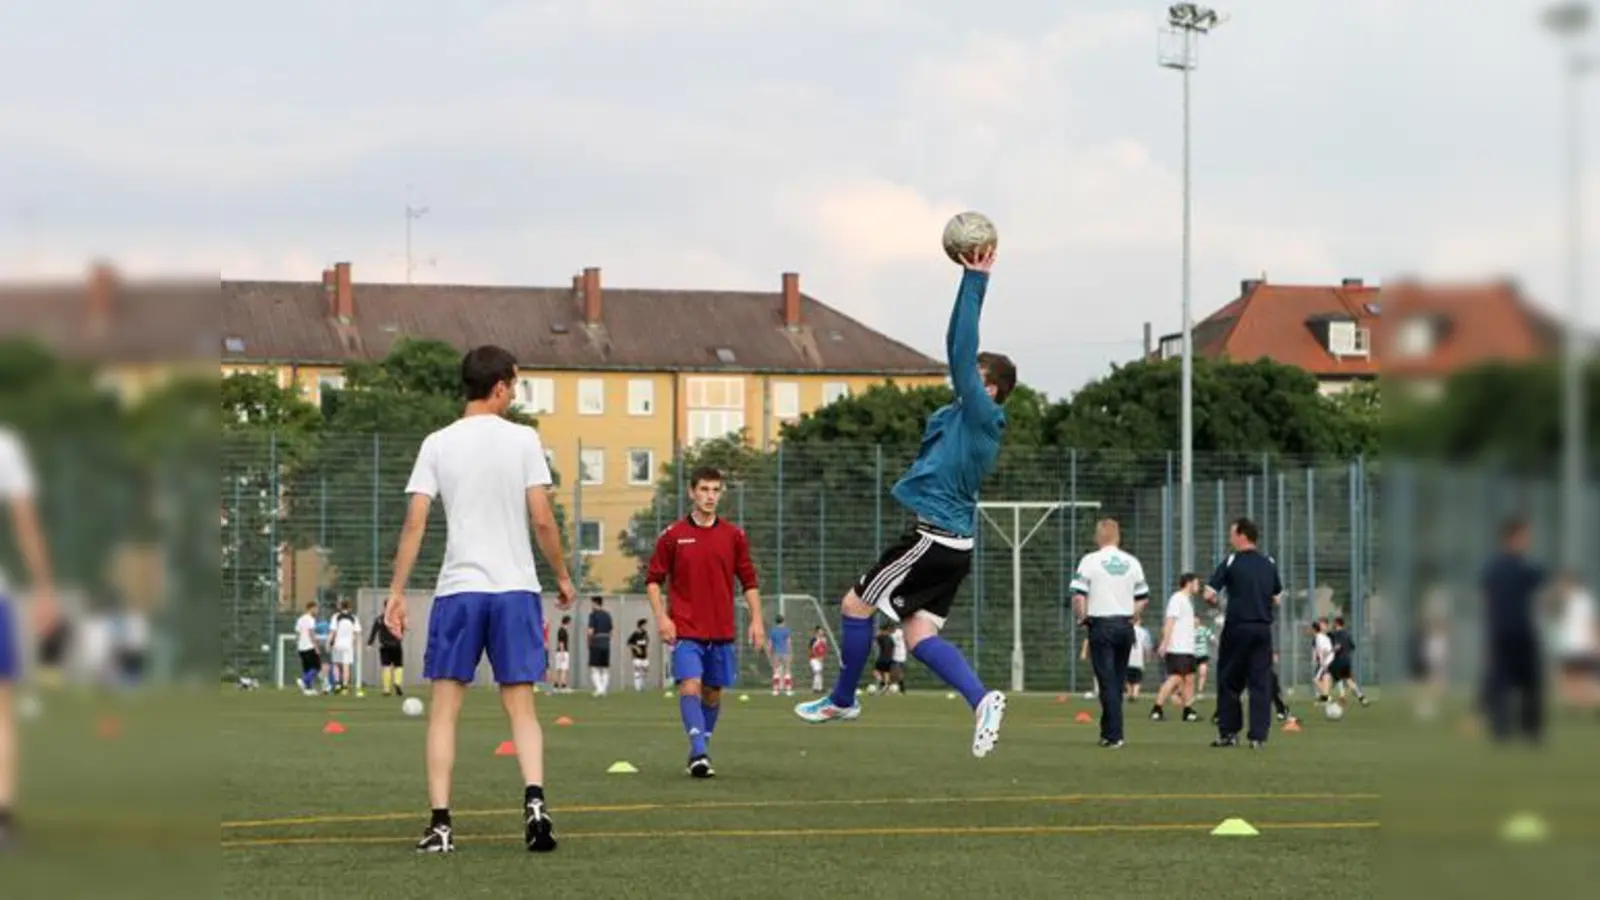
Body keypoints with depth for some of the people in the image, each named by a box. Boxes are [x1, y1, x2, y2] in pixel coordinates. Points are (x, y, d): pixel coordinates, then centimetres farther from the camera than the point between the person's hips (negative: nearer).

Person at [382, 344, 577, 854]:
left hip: (457, 589, 0)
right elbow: (542, 519, -4)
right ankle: (534, 800, -16)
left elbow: (415, 522, -2)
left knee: (444, 710, 5)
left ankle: (440, 823, -2)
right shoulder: (523, 440, -1)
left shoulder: (437, 445, 3)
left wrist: (397, 593, 2)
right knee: (521, 708, 5)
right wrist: (562, 577, 9)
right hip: (516, 588, 0)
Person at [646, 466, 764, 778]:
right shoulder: (673, 535, 0)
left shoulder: (733, 536, 6)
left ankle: (702, 750, 23)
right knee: (690, 686, -18)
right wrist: (661, 617, -7)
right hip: (685, 630, -3)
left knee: (713, 692, 8)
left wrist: (756, 620, 2)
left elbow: (749, 581, 10)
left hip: (722, 631, 3)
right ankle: (699, 753, -25)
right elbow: (653, 579, 4)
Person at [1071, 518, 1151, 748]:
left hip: (1101, 625, -4)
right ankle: (1108, 730, 20)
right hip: (1125, 625, 4)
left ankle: (1114, 734, -8)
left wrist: (1082, 617, 3)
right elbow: (1143, 597, 9)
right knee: (1118, 681, 13)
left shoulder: (1090, 561, -6)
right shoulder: (1132, 562, 6)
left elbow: (1078, 595, -12)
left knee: (1107, 682, -3)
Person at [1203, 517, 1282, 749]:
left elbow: (1209, 594, -9)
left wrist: (1213, 601, 13)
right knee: (1261, 683, 3)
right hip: (1263, 629, 3)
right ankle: (1258, 736, -2)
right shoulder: (1269, 564, 9)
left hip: (1237, 628, -3)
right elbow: (1276, 598, 16)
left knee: (1229, 682, 8)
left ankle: (1228, 732, 8)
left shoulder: (1232, 562, -5)